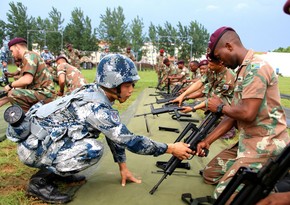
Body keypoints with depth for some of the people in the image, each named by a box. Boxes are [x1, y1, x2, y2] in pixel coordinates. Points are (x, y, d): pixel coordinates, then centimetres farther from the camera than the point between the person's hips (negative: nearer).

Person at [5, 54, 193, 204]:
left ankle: (54, 169, 14)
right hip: (34, 146, -9)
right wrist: (171, 148, -14)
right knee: (93, 149, -24)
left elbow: (117, 134, 9)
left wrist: (123, 167, 13)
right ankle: (41, 180, -6)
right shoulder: (96, 107, -25)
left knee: (94, 129, 10)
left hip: (42, 135, 9)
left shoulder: (95, 93, 2)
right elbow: (129, 140, -22)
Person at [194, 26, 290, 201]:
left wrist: (220, 107, -7)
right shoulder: (244, 70, 12)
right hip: (248, 142, 10)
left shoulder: (256, 68, -18)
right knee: (210, 174, 15)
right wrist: (207, 140, 8)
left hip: (265, 146, -10)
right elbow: (233, 114, 12)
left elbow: (247, 114, -27)